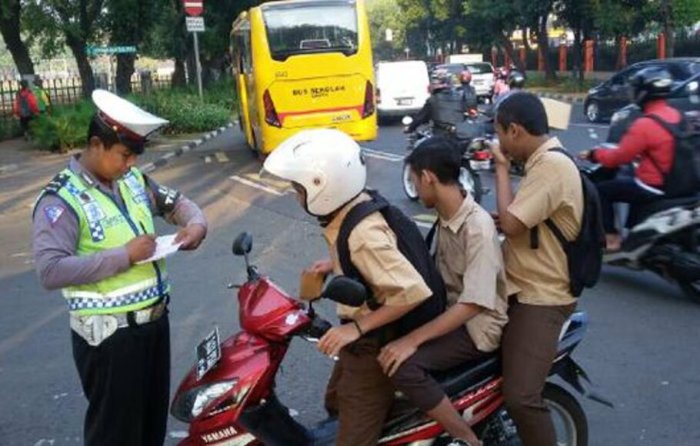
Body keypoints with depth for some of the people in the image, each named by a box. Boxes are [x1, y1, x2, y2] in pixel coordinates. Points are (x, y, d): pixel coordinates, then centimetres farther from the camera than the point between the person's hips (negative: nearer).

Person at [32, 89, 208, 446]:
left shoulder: (133, 180, 5)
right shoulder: (61, 200, -18)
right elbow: (50, 270, -28)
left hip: (154, 319, 8)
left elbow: (175, 202, 20)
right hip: (109, 334, -7)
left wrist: (196, 223, -3)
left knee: (154, 417, 22)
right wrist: (124, 256, -27)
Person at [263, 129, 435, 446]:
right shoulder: (351, 208, -3)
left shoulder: (363, 233, -32)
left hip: (375, 345, -10)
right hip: (361, 339, 10)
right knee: (337, 404, 30)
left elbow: (414, 292, -34)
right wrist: (333, 264, 3)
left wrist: (357, 328, -28)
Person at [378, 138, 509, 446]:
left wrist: (412, 340, -32)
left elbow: (472, 305, -30)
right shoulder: (446, 216, 2)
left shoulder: (478, 227, -26)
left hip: (477, 324, -9)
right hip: (448, 308, 9)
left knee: (402, 365, -27)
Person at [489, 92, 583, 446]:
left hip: (540, 300, -11)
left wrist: (501, 168, -13)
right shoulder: (544, 161, 12)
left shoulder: (551, 165, -20)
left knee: (520, 397, -20)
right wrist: (500, 219, 4)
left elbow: (511, 225, -24)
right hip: (522, 289, 11)